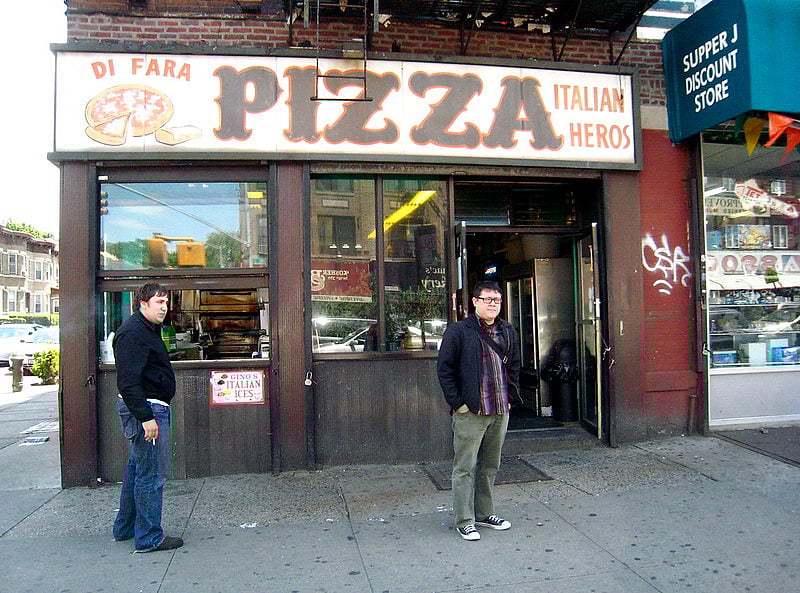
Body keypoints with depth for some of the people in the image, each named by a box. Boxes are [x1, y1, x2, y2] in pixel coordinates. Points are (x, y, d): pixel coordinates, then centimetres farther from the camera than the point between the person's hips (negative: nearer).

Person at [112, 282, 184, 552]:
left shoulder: (148, 329, 16)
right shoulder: (132, 332, -17)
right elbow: (129, 381, -24)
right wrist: (146, 417, -27)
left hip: (149, 408, 11)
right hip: (145, 408, -11)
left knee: (137, 468, 20)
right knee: (151, 474, -4)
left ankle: (125, 528, 33)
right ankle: (149, 537, 7)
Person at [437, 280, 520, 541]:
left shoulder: (508, 331, 11)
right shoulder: (458, 331, -8)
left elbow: (514, 366, 21)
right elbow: (444, 369, -8)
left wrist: (510, 397, 12)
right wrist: (457, 403, -11)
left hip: (501, 412, 6)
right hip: (470, 412, -6)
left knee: (490, 466, 16)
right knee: (465, 468, 1)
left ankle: (484, 513, 30)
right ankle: (464, 521, 12)